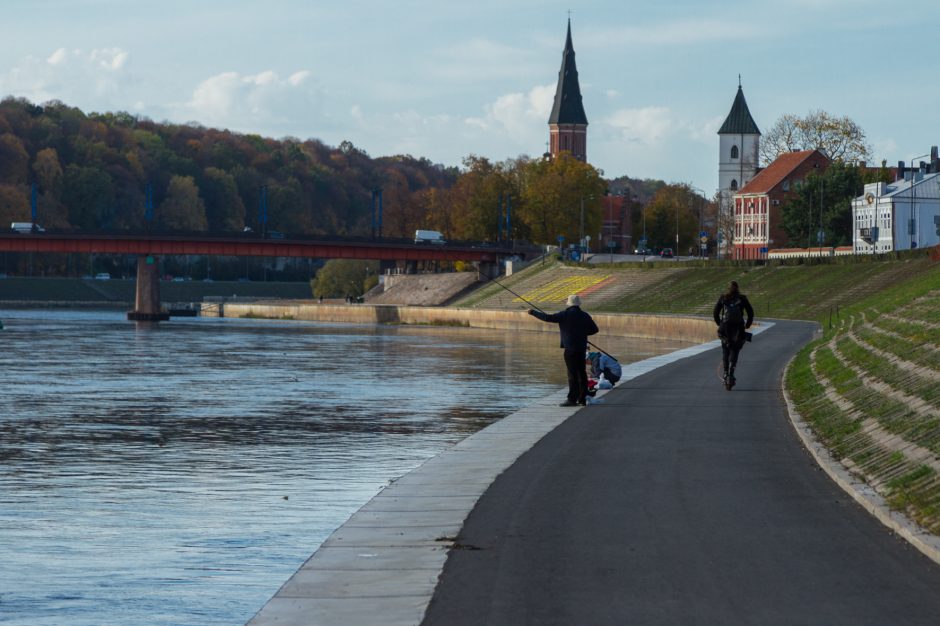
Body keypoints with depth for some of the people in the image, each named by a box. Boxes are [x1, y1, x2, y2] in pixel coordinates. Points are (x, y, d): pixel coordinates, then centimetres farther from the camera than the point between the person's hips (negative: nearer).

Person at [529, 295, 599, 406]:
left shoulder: (565, 315, -9)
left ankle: (572, 399, -7)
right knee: (581, 372, 11)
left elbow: (548, 317, -12)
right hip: (582, 347, 6)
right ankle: (583, 398, 15)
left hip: (570, 348, -6)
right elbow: (594, 329, 13)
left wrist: (534, 312, -2)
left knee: (572, 373, -6)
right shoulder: (585, 315, 7)